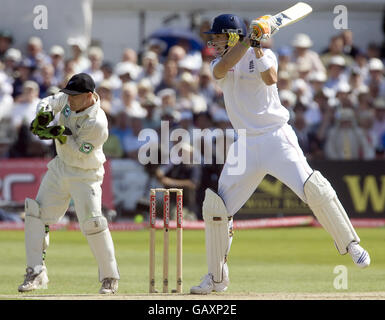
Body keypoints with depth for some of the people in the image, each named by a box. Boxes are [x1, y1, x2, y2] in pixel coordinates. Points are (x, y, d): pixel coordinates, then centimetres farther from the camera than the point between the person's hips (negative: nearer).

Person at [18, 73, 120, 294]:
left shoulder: (97, 123, -27)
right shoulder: (69, 99, -7)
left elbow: (80, 152, -22)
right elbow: (49, 102, 3)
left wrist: (60, 134, -29)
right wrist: (44, 113, -19)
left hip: (85, 176, -7)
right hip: (60, 167, 7)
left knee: (92, 224, -16)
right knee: (36, 214, -1)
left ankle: (110, 278, -1)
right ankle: (36, 273, 1)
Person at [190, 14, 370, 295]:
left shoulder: (265, 55, 1)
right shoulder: (219, 64, 11)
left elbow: (270, 79, -20)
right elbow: (222, 68, -14)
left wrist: (258, 47, -23)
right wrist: (249, 39, -22)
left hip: (277, 137, -4)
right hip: (246, 144, 4)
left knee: (313, 187, -23)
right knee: (215, 206, -2)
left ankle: (351, 244, -9)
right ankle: (217, 277, 10)